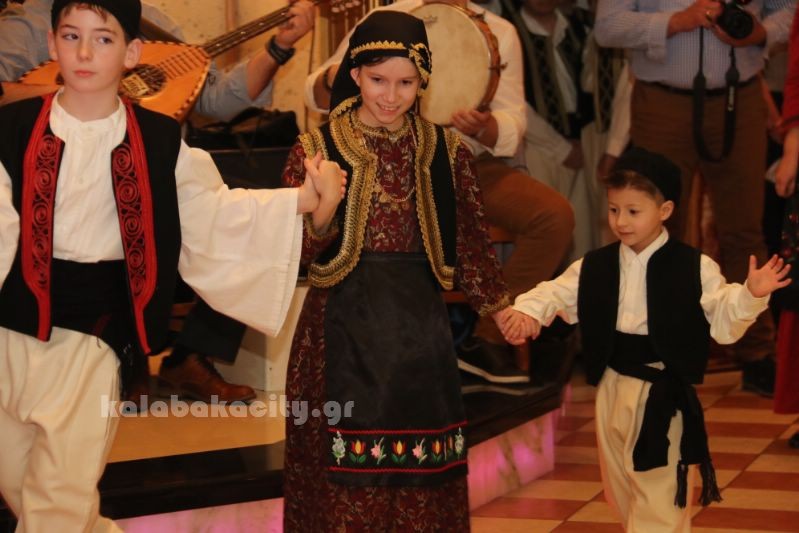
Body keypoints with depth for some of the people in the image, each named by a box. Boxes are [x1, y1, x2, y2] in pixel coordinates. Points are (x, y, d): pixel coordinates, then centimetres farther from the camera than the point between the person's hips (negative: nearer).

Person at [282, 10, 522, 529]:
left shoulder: (446, 151, 5)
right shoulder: (317, 147, -2)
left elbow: (470, 240, 13)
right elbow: (296, 251, -6)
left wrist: (499, 307, 9)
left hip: (419, 326, 2)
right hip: (344, 329, -2)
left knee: (423, 474, 7)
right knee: (346, 476, -1)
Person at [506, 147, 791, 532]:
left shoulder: (694, 268, -9)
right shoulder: (594, 267, 2)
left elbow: (723, 321, -7)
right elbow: (556, 293, 5)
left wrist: (751, 296, -24)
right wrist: (528, 310, -14)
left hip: (663, 395, -5)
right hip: (613, 389, 5)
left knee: (658, 490, -1)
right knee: (620, 485, 19)